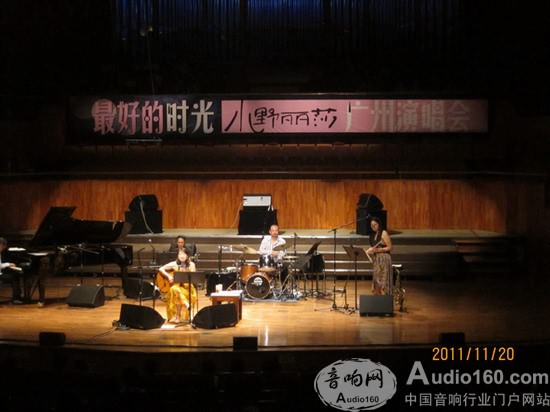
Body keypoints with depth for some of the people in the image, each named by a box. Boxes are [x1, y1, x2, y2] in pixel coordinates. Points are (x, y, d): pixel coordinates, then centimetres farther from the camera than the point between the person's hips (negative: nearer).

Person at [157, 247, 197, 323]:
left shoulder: (191, 265, 2)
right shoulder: (174, 264, 3)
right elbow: (161, 269, 4)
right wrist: (168, 276, -11)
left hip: (187, 287, -1)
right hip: (176, 285, 1)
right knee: (174, 290, -37)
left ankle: (178, 316, -21)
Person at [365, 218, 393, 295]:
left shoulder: (384, 233, -7)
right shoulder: (373, 234, 13)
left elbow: (390, 247, -10)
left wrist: (378, 250, -18)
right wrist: (367, 251, 2)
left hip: (383, 259, -7)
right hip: (375, 260, 7)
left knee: (383, 282, -8)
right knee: (376, 282, 5)